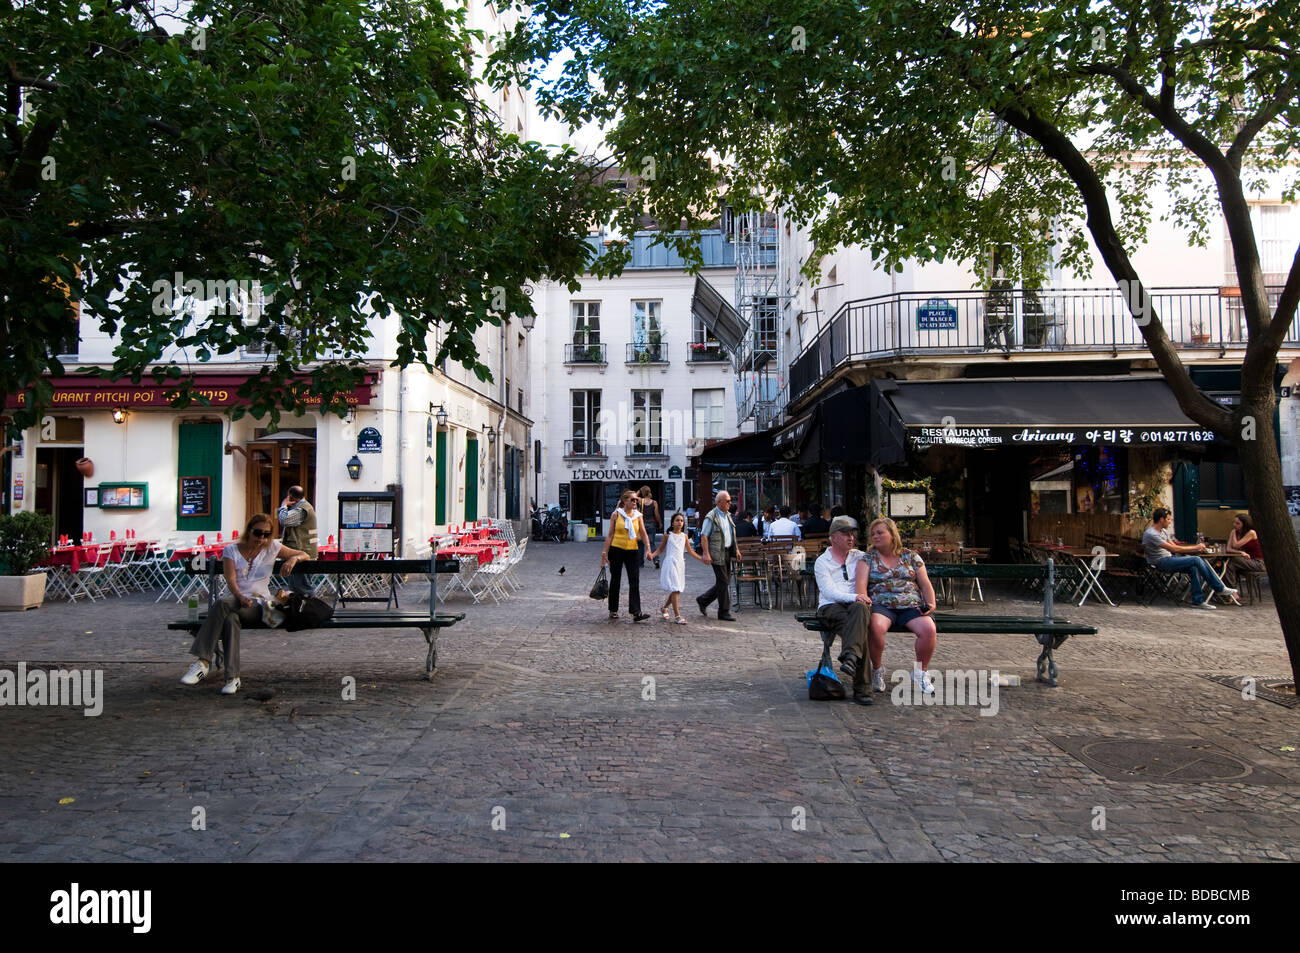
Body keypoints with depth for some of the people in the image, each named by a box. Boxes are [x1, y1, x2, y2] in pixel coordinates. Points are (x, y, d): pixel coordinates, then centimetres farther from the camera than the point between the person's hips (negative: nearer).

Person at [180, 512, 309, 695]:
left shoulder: (272, 547, 13)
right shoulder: (231, 550, 11)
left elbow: (304, 555, 18)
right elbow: (231, 581, -2)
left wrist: (293, 559, -6)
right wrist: (241, 597, -23)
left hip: (259, 604, -1)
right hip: (235, 601, 1)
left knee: (223, 603, -33)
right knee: (231, 619, -36)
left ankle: (204, 661, -35)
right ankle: (232, 677, -40)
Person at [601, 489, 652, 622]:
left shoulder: (638, 515, 5)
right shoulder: (616, 514, -1)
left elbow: (643, 534, 3)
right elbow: (610, 534, 0)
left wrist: (648, 548, -11)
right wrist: (605, 552, -4)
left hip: (633, 551, 2)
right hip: (616, 550, -1)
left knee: (634, 581, -8)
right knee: (615, 581, 10)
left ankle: (636, 612, -11)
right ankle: (613, 610, 23)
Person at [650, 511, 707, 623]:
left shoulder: (684, 536, 10)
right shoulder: (667, 535, 0)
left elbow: (690, 550, 17)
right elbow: (660, 549, 6)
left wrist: (701, 558, 11)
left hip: (680, 564, 5)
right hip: (670, 563, -5)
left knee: (677, 589, 8)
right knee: (675, 589, -13)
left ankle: (664, 608, 31)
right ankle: (677, 615, -12)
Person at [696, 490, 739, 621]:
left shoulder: (728, 515, 14)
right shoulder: (711, 517, -12)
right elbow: (704, 536, -14)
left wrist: (735, 550, 18)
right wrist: (706, 553, -21)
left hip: (727, 553, 8)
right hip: (717, 554, -8)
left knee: (725, 582, 12)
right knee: (723, 582, -5)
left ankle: (703, 601, 27)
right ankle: (724, 612, 5)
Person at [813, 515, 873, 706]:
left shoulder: (860, 557, 24)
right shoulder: (822, 562, 11)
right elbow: (828, 591, -4)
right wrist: (853, 597, -21)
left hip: (857, 605, 2)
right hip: (830, 607, -2)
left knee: (859, 609, -38)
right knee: (859, 627, -35)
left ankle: (850, 658, -55)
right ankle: (861, 688, -43)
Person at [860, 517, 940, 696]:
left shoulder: (911, 557, 15)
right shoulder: (868, 558, 11)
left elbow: (925, 584, 14)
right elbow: (861, 583, -3)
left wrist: (931, 603, -4)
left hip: (912, 605, 2)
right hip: (881, 605, -1)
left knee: (929, 629, -29)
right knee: (875, 626, -37)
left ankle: (920, 671, -4)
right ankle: (877, 669, -11)